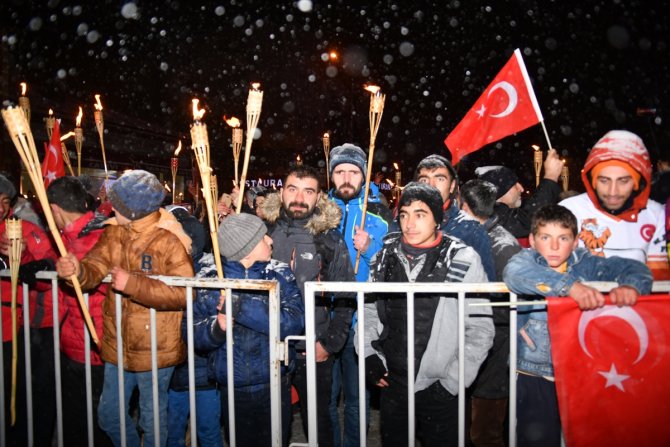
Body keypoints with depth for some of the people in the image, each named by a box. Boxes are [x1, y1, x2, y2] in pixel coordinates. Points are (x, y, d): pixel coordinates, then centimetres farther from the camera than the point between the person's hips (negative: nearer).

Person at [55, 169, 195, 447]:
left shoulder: (169, 239, -18)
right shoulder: (113, 232, 2)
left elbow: (184, 293, -25)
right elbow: (95, 268, -7)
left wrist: (133, 284, -31)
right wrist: (78, 271, -30)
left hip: (155, 350, -6)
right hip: (117, 346, 6)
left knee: (152, 422, 13)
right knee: (108, 416, 22)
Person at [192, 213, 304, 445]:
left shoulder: (280, 273, -6)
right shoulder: (210, 279, -6)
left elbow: (295, 321, -20)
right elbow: (194, 334, -6)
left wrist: (242, 308, -27)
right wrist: (217, 328, -27)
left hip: (274, 385, 0)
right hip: (232, 390, 0)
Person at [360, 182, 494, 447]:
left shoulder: (464, 261, -9)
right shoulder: (384, 257, 2)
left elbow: (480, 329, -7)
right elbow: (369, 311, 11)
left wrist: (453, 381, -10)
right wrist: (369, 355, 1)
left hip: (439, 392, -3)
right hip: (391, 387, 4)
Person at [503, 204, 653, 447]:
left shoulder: (584, 263, 2)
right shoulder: (528, 258, -7)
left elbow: (634, 267, 1)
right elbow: (514, 271, -31)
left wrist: (629, 284, -23)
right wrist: (570, 286, -40)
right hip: (535, 375, -3)